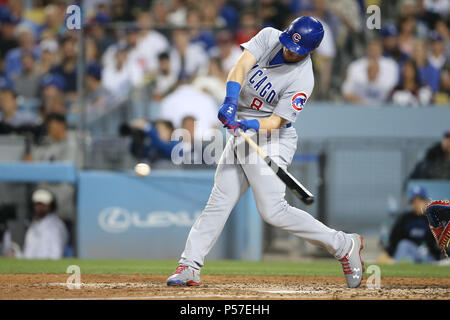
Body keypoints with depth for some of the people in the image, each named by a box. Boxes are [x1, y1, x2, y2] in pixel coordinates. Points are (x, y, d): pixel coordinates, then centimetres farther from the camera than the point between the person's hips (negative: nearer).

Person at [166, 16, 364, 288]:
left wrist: (252, 125, -39)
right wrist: (231, 100, -30)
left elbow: (277, 121, -20)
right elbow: (242, 65, -14)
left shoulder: (303, 79, -19)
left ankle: (344, 245, -3)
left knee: (273, 210, -14)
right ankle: (190, 266, 4)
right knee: (219, 201, 3)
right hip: (241, 135, 7)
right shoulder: (269, 37, -3)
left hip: (270, 140, -7)